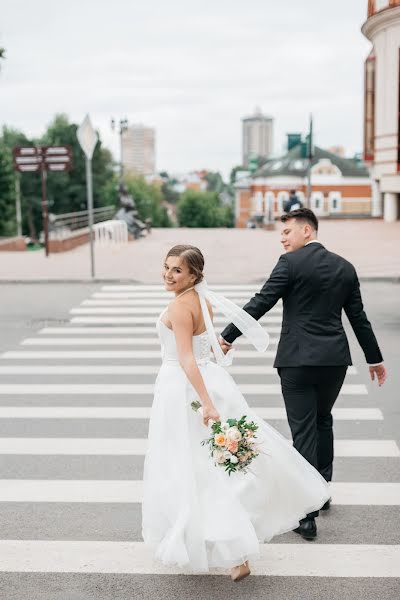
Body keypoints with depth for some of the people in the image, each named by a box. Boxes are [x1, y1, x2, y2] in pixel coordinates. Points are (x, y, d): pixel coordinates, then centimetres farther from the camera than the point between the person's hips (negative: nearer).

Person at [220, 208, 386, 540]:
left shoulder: (291, 262, -8)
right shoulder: (345, 267, 9)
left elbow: (260, 303, -12)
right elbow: (359, 317, 13)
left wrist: (227, 336, -6)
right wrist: (375, 358, 23)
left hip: (298, 360, -5)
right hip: (335, 359, 5)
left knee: (304, 432, -2)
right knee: (323, 422, 23)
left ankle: (307, 514, -1)